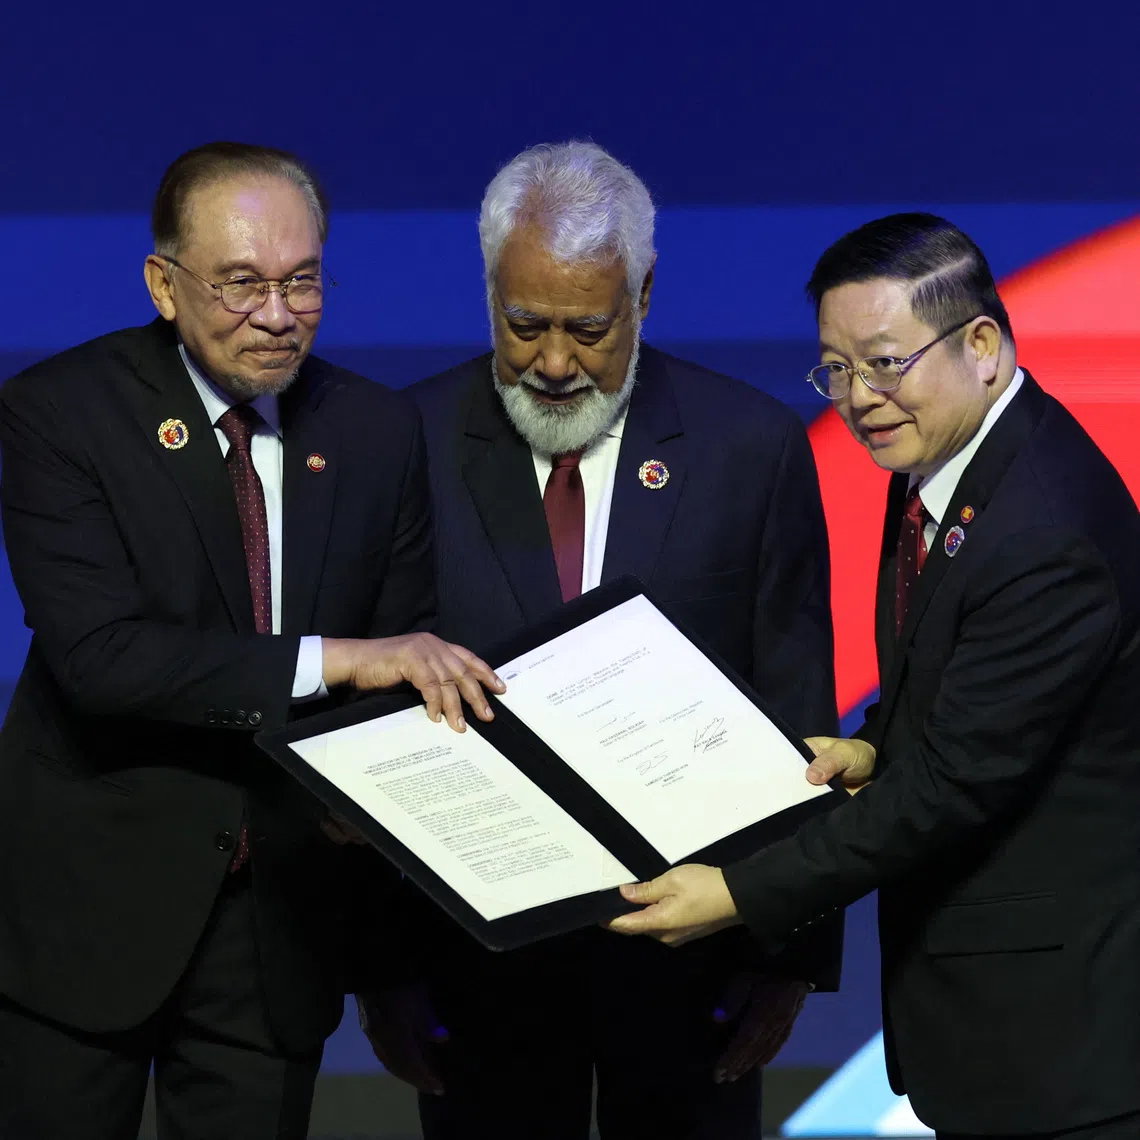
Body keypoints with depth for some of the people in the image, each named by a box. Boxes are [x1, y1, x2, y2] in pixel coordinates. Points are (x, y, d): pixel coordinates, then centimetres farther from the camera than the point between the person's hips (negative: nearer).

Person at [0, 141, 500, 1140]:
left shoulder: (379, 432, 4)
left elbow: (410, 673, 6)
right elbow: (97, 654, -22)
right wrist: (332, 660, -28)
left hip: (283, 926, 3)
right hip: (89, 907, -3)